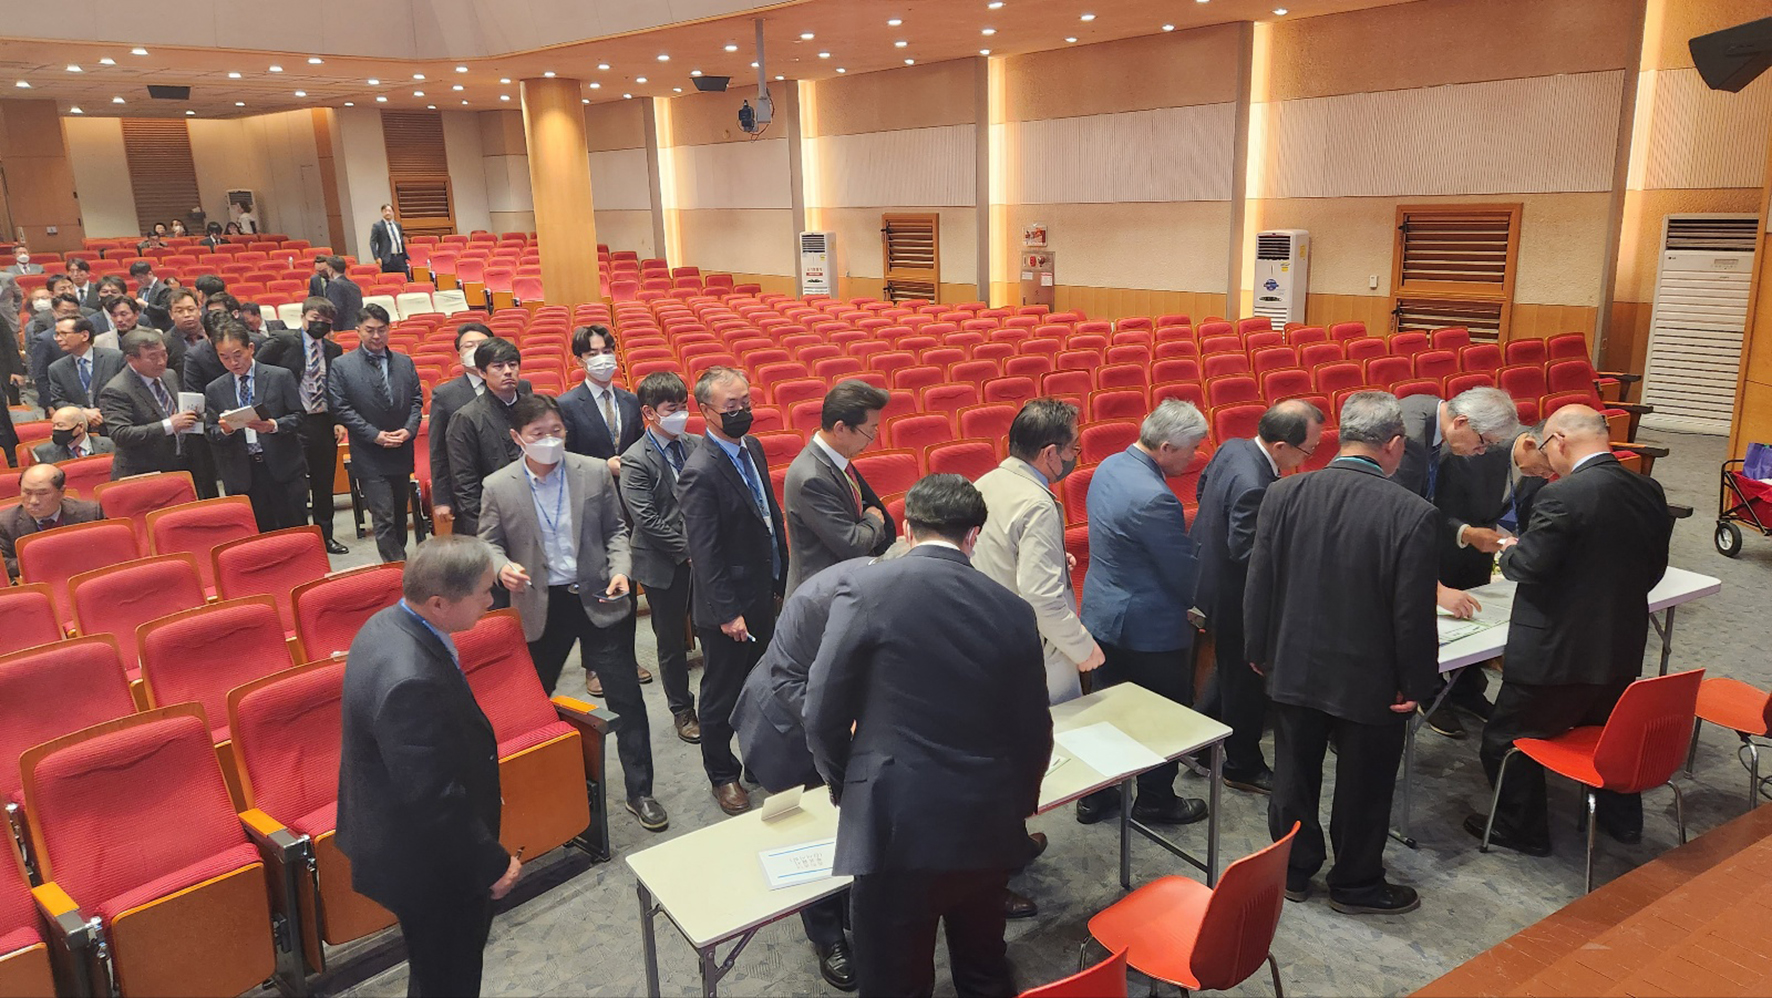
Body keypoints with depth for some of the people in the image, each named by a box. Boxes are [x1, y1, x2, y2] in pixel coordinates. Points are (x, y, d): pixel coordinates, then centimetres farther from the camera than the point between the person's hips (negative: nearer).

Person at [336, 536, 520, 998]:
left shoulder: (388, 624, -5)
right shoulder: (412, 681, -37)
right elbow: (435, 800, -31)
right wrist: (493, 864, -17)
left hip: (397, 835, 9)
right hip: (429, 865, -9)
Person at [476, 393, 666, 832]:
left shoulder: (595, 472, -4)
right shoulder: (498, 487, -6)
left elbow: (615, 529, 4)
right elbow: (489, 543, 4)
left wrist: (619, 569, -12)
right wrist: (503, 568, -18)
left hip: (597, 599, 0)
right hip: (541, 606, 0)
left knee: (626, 697, 1)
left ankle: (639, 792, 14)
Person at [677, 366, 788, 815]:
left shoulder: (752, 447, 3)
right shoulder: (700, 473, -23)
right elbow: (704, 553, -22)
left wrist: (782, 575, 12)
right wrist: (727, 612, -20)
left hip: (763, 594, 8)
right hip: (728, 604, -8)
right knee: (722, 694, 11)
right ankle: (722, 775, 30)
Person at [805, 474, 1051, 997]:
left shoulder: (867, 590, -10)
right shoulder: (1013, 610, 0)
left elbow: (823, 715, -8)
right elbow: (1034, 732, 6)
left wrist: (846, 788, 10)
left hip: (894, 831, -4)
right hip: (988, 830, 4)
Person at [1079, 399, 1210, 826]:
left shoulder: (1110, 466, -1)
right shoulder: (1154, 498, -30)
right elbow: (1185, 573, -21)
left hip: (1102, 614, 9)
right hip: (1149, 628, -8)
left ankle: (1098, 794, 33)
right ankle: (1156, 801, 30)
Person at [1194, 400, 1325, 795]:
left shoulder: (1233, 448, -6)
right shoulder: (1255, 487, -35)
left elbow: (1202, 489, 10)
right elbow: (1246, 553, -30)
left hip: (1208, 572, 10)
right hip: (1233, 595, -9)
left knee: (1231, 669, 28)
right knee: (1247, 681, 11)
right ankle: (1243, 766, 30)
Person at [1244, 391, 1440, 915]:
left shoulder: (1282, 495, -11)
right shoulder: (1412, 513, -21)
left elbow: (1259, 584, -3)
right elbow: (1414, 613, -16)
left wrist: (1259, 651, 10)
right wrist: (1415, 683, -2)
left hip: (1294, 668, 3)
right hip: (1369, 679, -3)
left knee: (1294, 775, 19)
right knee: (1363, 787, 16)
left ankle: (1293, 870, 37)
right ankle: (1356, 885, 33)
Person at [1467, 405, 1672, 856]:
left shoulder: (1562, 496, -24)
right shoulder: (1650, 491, 0)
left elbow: (1529, 566, -22)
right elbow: (1653, 569, 9)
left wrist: (1508, 550, -1)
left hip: (1558, 651, -8)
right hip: (1624, 646, 8)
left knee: (1506, 737, 11)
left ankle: (1521, 830, 23)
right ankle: (1621, 818, 45)